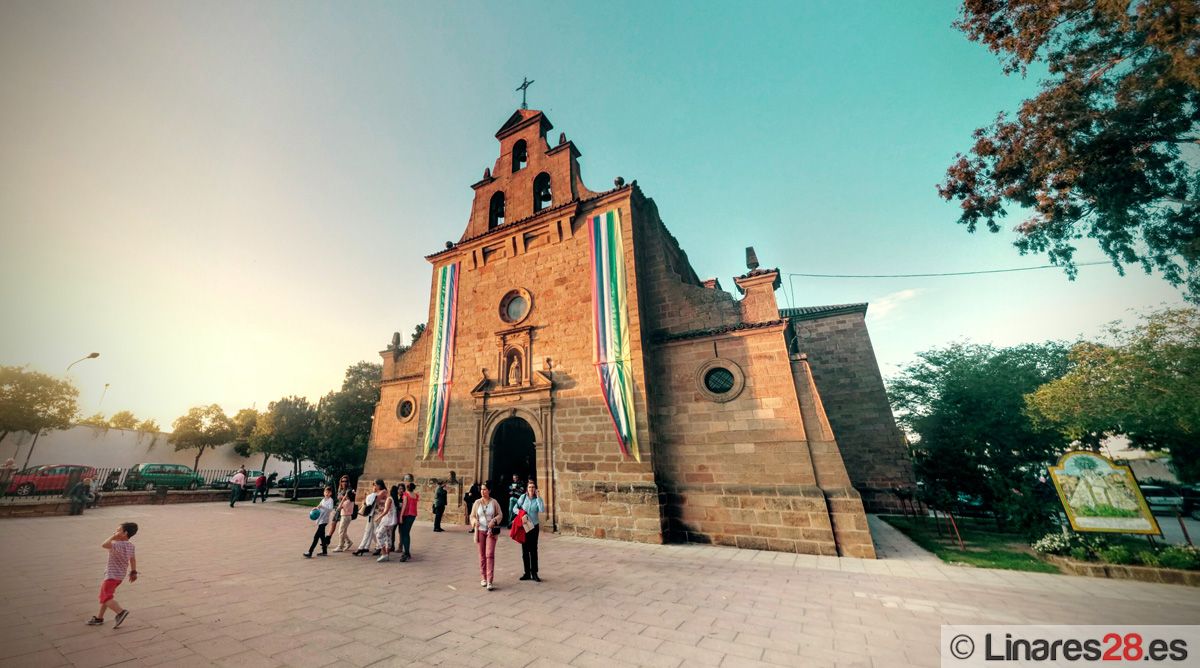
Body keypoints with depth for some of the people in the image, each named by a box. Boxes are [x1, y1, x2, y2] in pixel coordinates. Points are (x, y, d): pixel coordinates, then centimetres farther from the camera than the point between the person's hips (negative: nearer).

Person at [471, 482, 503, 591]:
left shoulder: (494, 502, -4)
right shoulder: (477, 502, 1)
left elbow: (500, 514, 1)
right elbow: (472, 516, 7)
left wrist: (494, 520, -17)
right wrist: (475, 521, -14)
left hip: (491, 531, -2)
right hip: (480, 531, 2)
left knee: (490, 554, -8)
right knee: (482, 555, 10)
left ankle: (489, 581, -5)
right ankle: (483, 578, 26)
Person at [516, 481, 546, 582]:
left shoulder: (538, 499, -5)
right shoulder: (523, 497, -4)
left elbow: (542, 510, -19)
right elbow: (515, 508, 1)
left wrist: (538, 497, -19)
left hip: (534, 526, -1)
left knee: (533, 550, 2)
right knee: (525, 550, 8)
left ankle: (534, 573, 12)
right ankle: (527, 573, 21)